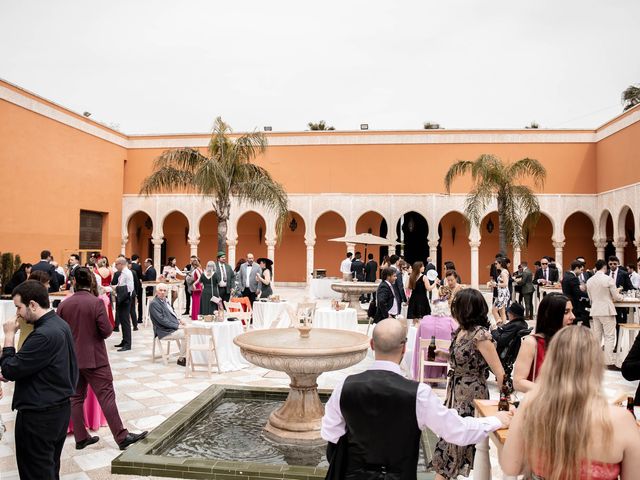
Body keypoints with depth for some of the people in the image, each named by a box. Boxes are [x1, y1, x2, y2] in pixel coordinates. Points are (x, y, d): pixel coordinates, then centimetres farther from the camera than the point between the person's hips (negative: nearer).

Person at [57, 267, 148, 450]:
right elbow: (107, 330, -16)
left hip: (71, 359, 5)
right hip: (94, 358, -5)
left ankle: (80, 438, 22)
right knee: (106, 396, -2)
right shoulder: (96, 302, -15)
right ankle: (122, 437, 2)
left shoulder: (63, 304, -2)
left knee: (76, 398, 14)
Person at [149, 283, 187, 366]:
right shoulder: (154, 303, -13)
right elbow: (161, 320, -19)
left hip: (175, 326, 9)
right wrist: (177, 326, -20)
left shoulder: (165, 300, 14)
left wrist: (178, 320, 5)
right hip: (165, 331, -9)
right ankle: (181, 359, -8)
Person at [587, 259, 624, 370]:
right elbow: (616, 297, -6)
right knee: (609, 337, -2)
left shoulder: (589, 281, 3)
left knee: (596, 337, 12)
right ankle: (609, 362, -3)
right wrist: (619, 294, 15)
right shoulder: (609, 279, -12)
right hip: (607, 310, -5)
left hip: (595, 311, 5)